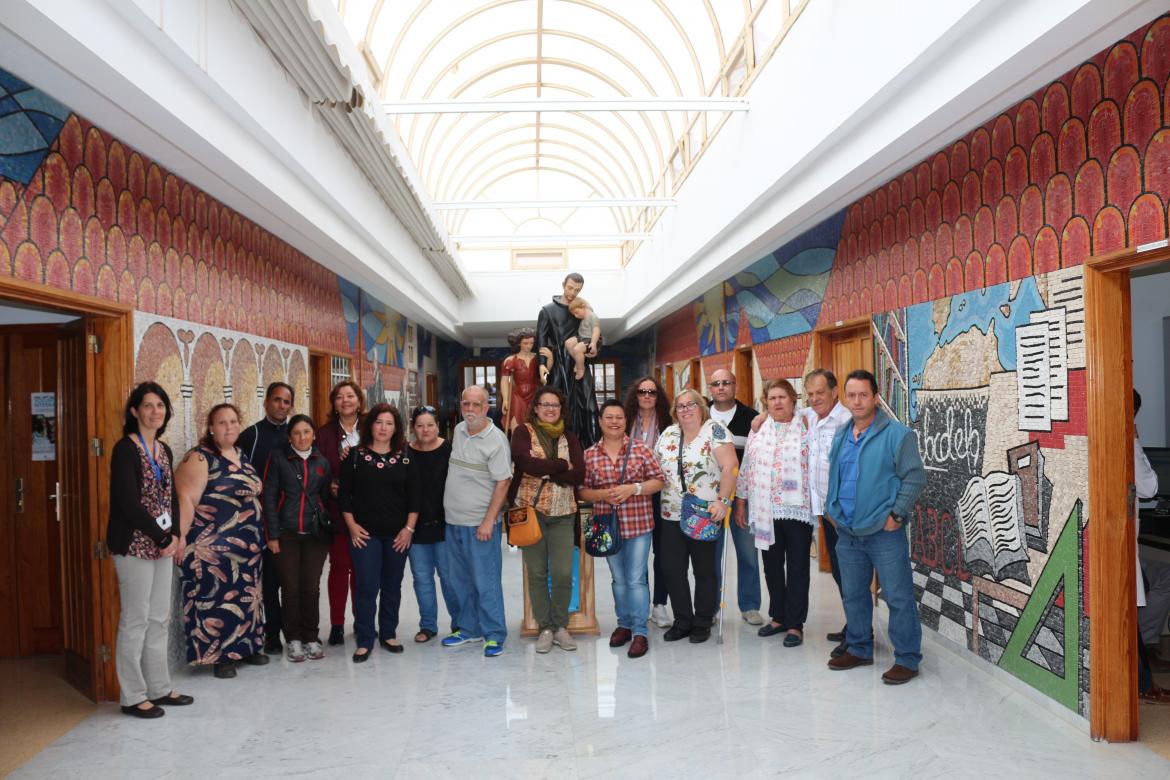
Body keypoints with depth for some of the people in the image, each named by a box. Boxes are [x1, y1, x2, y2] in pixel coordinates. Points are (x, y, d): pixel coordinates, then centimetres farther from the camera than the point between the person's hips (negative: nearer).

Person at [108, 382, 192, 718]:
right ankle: (133, 696, 9)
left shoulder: (164, 450, 12)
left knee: (159, 618, 12)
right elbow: (129, 502, -17)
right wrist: (163, 539, -13)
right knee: (135, 619, -1)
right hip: (135, 545, -7)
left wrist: (176, 535, 2)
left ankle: (159, 688, 22)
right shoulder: (126, 449, -10)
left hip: (163, 545, 7)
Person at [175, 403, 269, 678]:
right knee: (216, 597, -4)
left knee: (245, 595, 12)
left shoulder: (242, 457, 13)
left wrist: (257, 536, 16)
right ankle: (220, 655, 7)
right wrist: (180, 537, -24)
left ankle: (246, 646, 24)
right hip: (213, 545, -7)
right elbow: (186, 499, -17)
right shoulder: (200, 458, -9)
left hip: (247, 543, 7)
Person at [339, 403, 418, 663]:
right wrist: (352, 525, -6)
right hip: (365, 534, -2)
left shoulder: (405, 456, 4)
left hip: (398, 534, 2)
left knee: (392, 586, 10)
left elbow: (413, 495, 3)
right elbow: (344, 493, 1)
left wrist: (409, 528, -4)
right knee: (367, 587, -3)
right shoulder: (355, 455, 0)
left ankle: (389, 634, 24)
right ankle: (364, 641, 7)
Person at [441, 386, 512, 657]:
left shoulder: (496, 439, -13)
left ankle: (493, 635, 8)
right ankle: (469, 628, 29)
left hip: (480, 524, -7)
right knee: (461, 581, 16)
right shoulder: (458, 431, 9)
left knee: (486, 582, -3)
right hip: (453, 521, 7)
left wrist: (488, 521, -20)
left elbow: (503, 482, -16)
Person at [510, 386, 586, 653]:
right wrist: (562, 465, -11)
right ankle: (545, 628, 17)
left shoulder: (569, 437, 11)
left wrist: (545, 472, -12)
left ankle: (560, 626, 15)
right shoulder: (523, 433, 3)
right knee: (536, 573, 4)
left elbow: (579, 474, -2)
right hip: (530, 510, -2)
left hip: (563, 513, 2)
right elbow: (526, 463, -17)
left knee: (564, 573, -4)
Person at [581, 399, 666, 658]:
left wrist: (633, 488, -16)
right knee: (619, 579, 15)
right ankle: (624, 625, 30)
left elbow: (658, 481, -3)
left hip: (638, 524, -3)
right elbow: (583, 490, 5)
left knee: (636, 579, -2)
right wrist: (603, 494, -13)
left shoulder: (640, 448, -3)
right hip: (607, 525, 3)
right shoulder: (589, 455, 2)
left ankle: (640, 632, 7)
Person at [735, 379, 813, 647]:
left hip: (797, 509, -4)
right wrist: (740, 503, 9)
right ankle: (778, 617, 27)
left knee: (797, 567, 3)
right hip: (766, 511, 4)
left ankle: (795, 624, 12)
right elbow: (746, 468, 11)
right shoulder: (758, 431, 10)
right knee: (772, 565, 13)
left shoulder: (806, 427, -1)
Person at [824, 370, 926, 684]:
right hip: (847, 532, 7)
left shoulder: (897, 434, -9)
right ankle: (859, 649, 30)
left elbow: (914, 477, -10)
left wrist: (896, 515, -13)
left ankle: (907, 659, 10)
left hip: (884, 532, -6)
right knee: (852, 594, 16)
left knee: (898, 596, -1)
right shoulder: (840, 437, 12)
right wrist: (831, 508, 13)